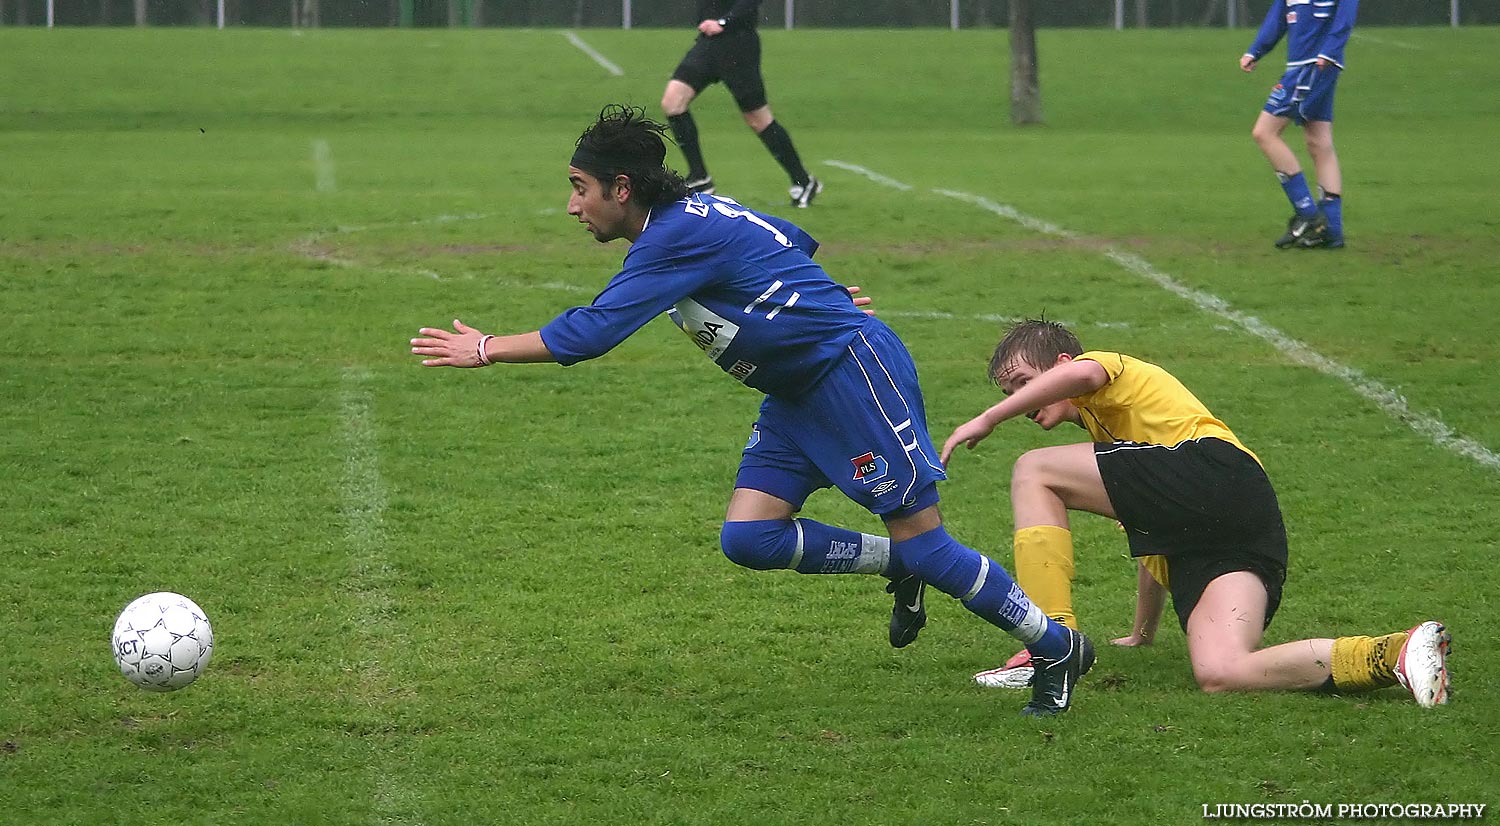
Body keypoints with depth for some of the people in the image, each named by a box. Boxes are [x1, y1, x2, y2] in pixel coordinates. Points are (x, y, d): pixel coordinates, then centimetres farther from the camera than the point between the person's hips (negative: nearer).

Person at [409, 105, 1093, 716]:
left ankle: (1058, 649, 8)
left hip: (856, 368, -9)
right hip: (797, 394, 9)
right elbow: (794, 241, 24)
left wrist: (486, 350, -17)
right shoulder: (699, 216, 10)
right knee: (748, 537, -4)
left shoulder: (679, 235, -20)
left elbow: (589, 332, -24)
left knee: (921, 538, -6)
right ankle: (899, 568, 16)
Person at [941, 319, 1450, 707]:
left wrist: (986, 421, -9)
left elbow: (1082, 374, -12)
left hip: (1214, 469, -9)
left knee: (1034, 471, -1)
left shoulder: (1111, 368, 16)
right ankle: (1395, 654, -18)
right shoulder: (1107, 426, 43)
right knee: (1219, 675, -16)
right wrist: (1142, 634, 52)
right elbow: (1154, 540, 48)